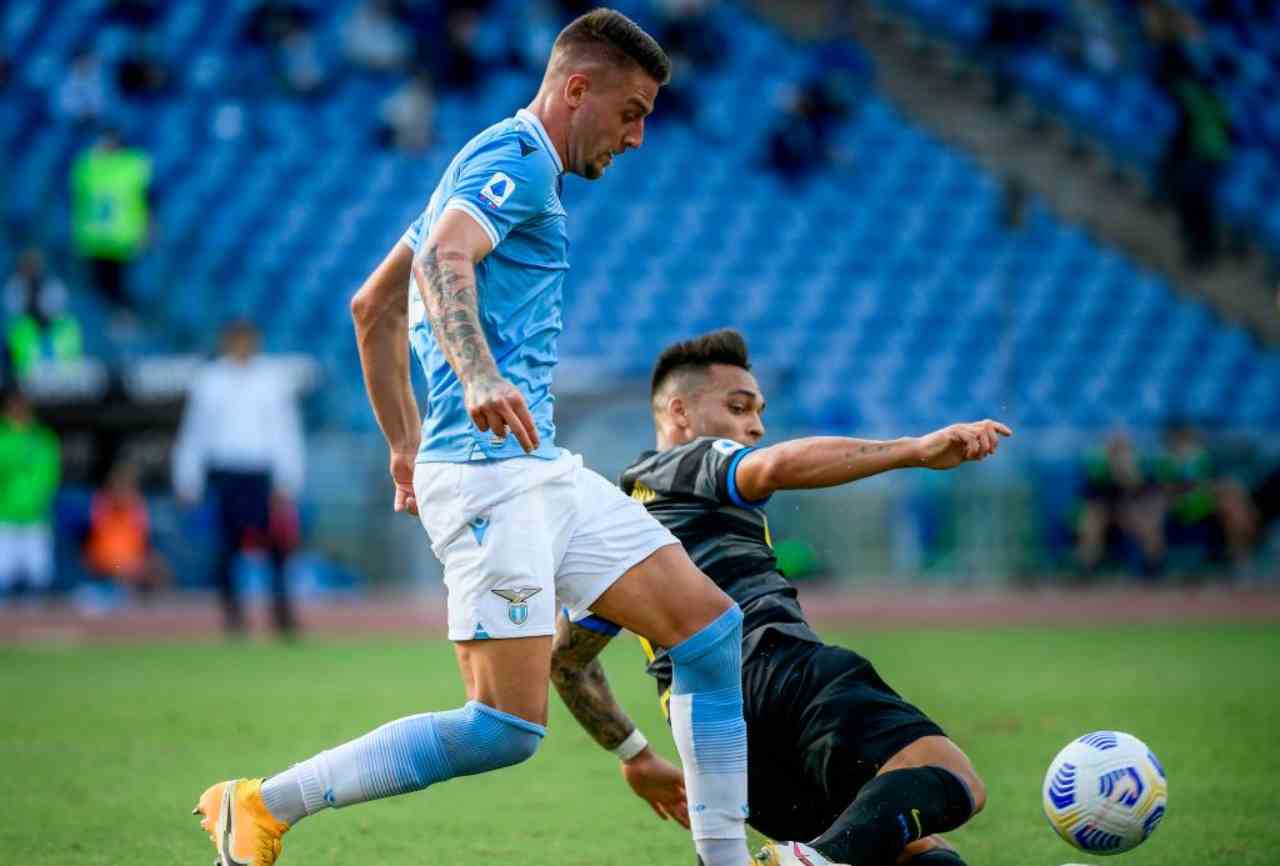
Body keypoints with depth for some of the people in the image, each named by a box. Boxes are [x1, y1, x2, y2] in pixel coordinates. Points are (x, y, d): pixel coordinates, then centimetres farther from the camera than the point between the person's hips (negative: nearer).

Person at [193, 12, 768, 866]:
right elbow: (443, 257, -28)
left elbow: (373, 305, 29)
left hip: (541, 469, 11)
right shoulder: (517, 160, -7)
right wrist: (478, 378, -44)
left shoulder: (497, 164, 24)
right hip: (490, 469, -11)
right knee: (507, 727, -14)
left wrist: (406, 446, 32)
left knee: (710, 624, 4)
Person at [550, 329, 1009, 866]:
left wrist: (634, 756, 44)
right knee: (953, 780, -26)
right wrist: (915, 450, -20)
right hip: (774, 663, -8)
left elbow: (565, 658, 38)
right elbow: (777, 466, -12)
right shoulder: (695, 461, 11)